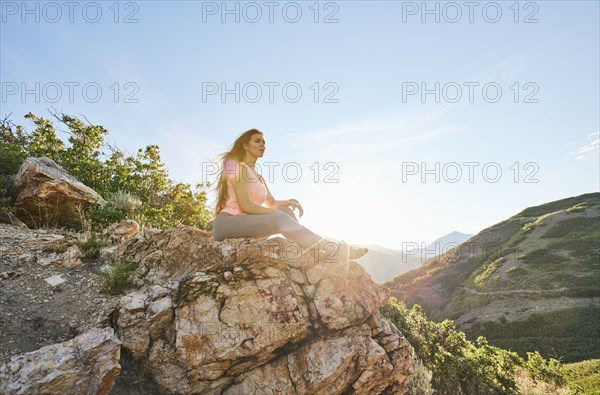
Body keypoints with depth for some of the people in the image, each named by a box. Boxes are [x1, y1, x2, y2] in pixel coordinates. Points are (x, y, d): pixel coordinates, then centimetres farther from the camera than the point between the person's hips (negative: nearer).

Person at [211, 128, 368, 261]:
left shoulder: (259, 177, 21)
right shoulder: (238, 166, -5)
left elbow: (272, 204, 15)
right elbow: (245, 205, -15)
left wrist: (288, 203, -7)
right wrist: (279, 213, -14)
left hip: (246, 224, 8)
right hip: (226, 223, -8)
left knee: (285, 210, -8)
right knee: (280, 218, -28)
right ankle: (336, 249, -34)